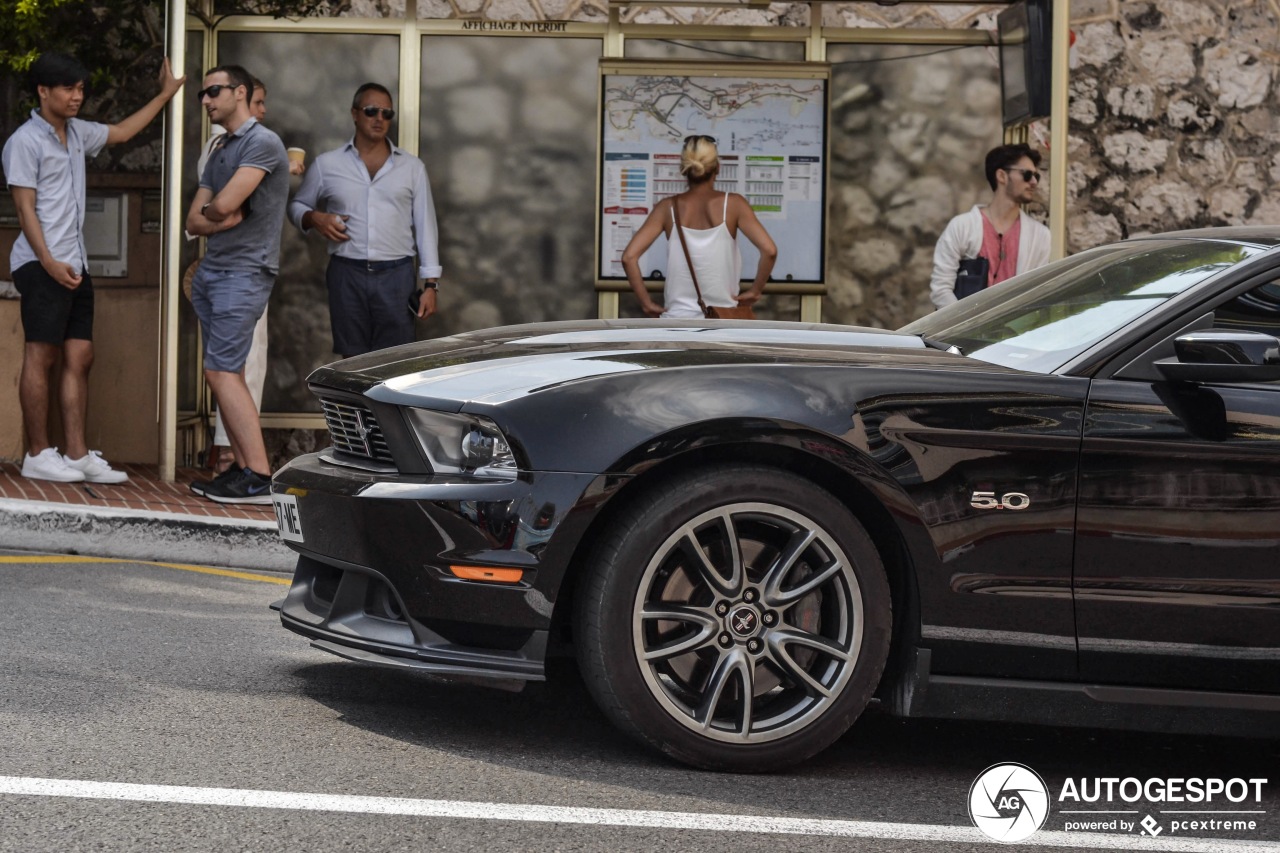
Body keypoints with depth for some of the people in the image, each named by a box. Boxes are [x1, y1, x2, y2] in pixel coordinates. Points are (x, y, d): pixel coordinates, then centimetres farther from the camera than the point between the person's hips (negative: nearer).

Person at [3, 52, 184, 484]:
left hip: (75, 266, 8)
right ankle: (38, 455, -3)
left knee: (79, 358, 3)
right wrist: (49, 263, -20)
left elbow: (120, 132, 33)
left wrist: (164, 95, 33)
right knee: (41, 356, -6)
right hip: (42, 266, -8)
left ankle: (76, 455, 4)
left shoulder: (77, 133, 14)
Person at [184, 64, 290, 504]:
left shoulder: (262, 143, -11)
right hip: (211, 270, 9)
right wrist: (224, 218, -7)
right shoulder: (220, 152, 18)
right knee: (224, 373, 7)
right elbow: (194, 221, 13)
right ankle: (242, 468, 10)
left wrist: (210, 212, 2)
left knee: (222, 372, -14)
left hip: (244, 271, -9)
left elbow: (224, 205, -20)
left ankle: (260, 477, -15)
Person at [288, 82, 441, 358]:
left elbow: (425, 226, 8)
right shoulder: (327, 164, 9)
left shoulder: (412, 167, 9)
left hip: (396, 275, 0)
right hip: (347, 274, 1)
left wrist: (430, 284, 2)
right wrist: (314, 218, -4)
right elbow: (297, 206, 21)